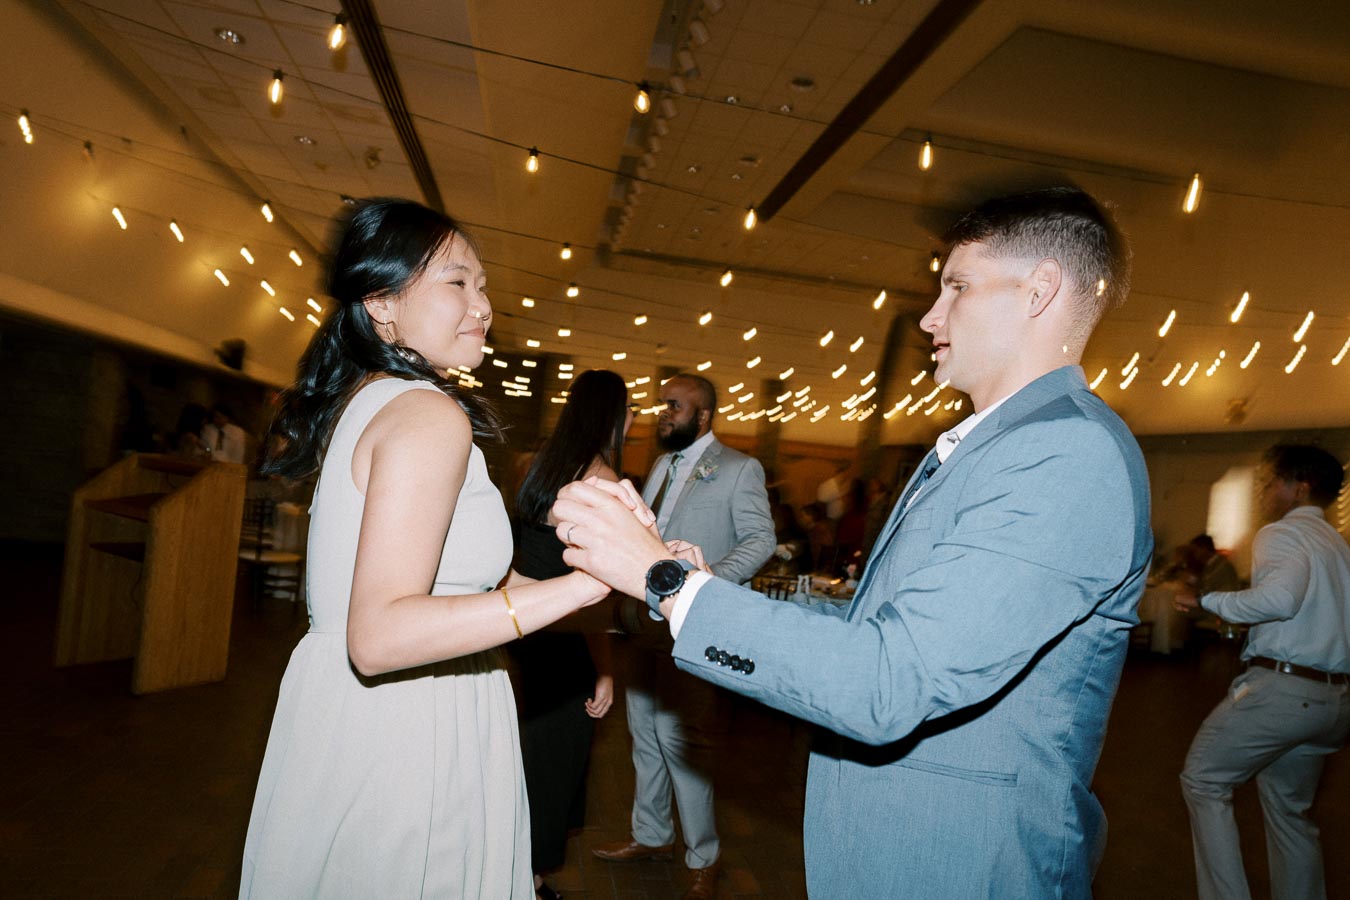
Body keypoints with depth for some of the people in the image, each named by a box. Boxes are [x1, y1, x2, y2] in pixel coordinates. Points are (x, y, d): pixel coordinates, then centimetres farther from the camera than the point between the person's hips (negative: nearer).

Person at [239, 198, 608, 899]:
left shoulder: (359, 401, 10)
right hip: (400, 743, -9)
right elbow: (380, 636, -28)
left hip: (343, 724, 9)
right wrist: (581, 584, -32)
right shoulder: (430, 414, -20)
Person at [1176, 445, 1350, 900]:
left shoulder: (1282, 533, -8)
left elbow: (1280, 597, -27)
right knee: (1290, 809, 21)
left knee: (1203, 780, 2)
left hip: (1280, 687, -9)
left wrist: (1209, 600, -16)